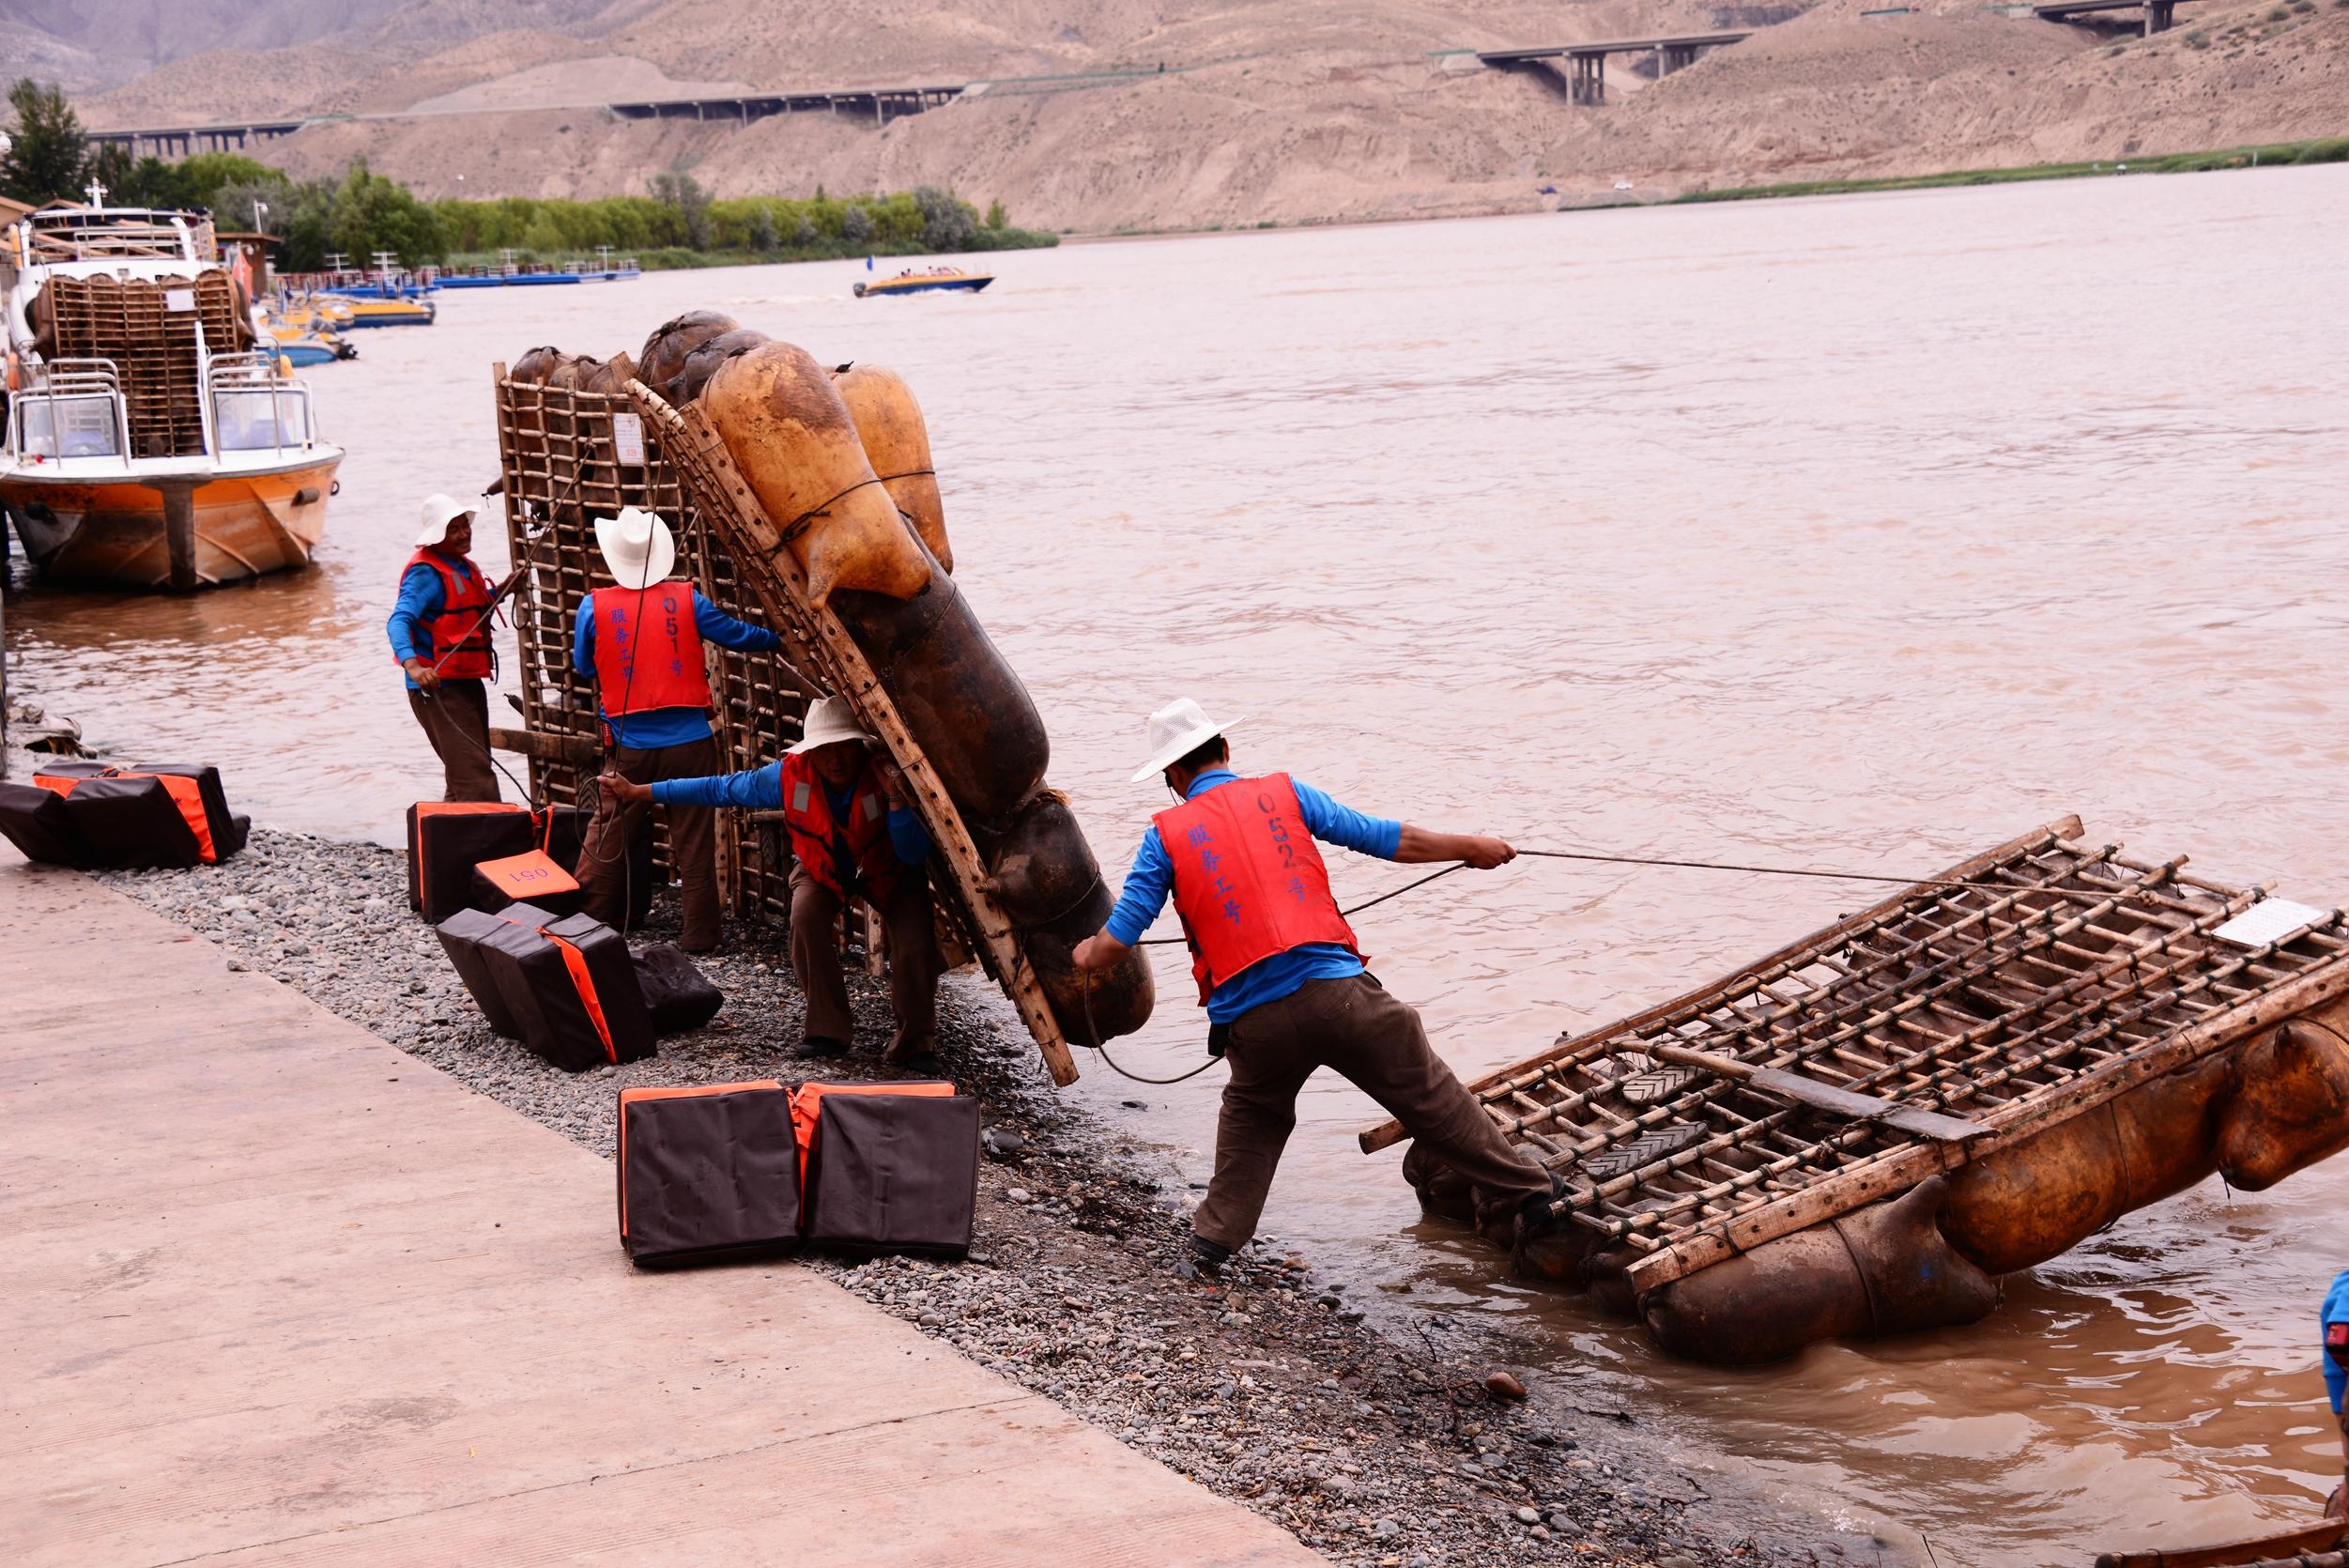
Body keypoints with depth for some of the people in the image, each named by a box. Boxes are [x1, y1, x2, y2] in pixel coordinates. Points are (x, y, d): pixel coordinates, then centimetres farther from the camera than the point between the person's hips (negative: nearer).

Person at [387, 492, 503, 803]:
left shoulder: (465, 567, 14)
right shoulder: (426, 573, -15)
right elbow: (398, 621, -27)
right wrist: (413, 666, -44)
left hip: (468, 681, 10)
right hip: (438, 686, -10)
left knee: (463, 778, 16)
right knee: (475, 778, -17)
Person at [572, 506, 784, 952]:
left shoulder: (594, 607, -4)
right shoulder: (687, 600, -3)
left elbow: (583, 665, 10)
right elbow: (738, 635, 6)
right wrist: (779, 640, 24)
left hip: (629, 747, 0)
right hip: (689, 743, 0)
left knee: (607, 836, 11)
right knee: (694, 843, 6)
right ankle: (699, 935, 10)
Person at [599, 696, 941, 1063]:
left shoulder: (882, 776, -32)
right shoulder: (790, 775, -27)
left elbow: (914, 857, -33)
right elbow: (719, 789, -15)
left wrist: (894, 797, -48)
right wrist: (637, 791, -12)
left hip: (887, 871, -1)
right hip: (821, 868, 1)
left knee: (915, 937, -25)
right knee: (806, 916, -30)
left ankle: (914, 1043, -6)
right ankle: (828, 1030, -15)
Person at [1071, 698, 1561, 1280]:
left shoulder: (1166, 835, 8)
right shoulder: (1281, 793, 11)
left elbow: (1117, 939, 6)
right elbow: (1382, 838, 14)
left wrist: (1088, 954, 30)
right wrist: (1470, 848, 26)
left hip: (1254, 1021, 1)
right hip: (1336, 989, 0)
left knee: (1253, 1114, 28)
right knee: (1431, 1098, 13)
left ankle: (1212, 1244, 24)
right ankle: (1529, 1193, 21)